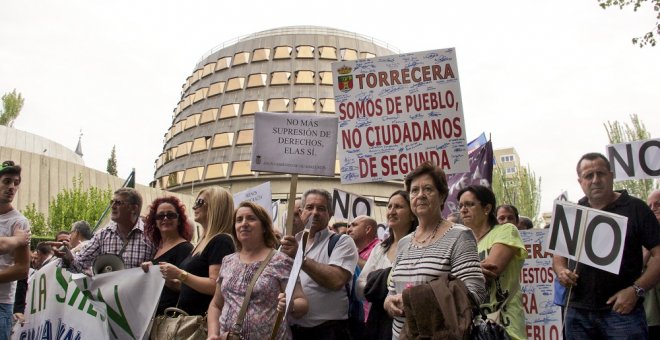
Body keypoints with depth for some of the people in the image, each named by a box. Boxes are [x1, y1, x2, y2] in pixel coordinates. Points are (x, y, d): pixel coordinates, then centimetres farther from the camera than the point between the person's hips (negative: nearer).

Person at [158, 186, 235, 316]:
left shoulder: (221, 241, -14)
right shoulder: (203, 241, 15)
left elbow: (215, 286, -23)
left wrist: (180, 274, -21)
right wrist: (174, 281, 8)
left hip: (204, 318, -9)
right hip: (188, 315, 9)